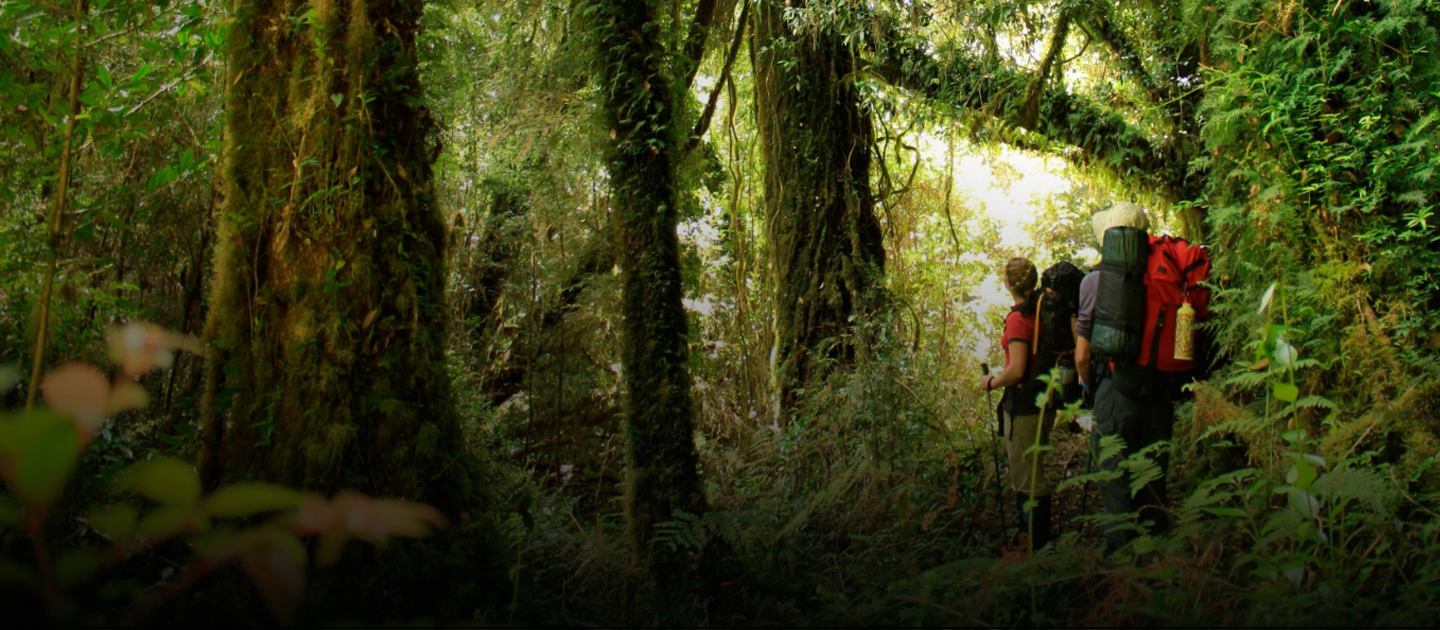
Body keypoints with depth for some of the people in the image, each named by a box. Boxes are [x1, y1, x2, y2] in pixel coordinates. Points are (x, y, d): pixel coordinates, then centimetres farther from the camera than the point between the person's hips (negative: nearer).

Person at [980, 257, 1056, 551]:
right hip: (1046, 401, 9)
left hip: (1024, 403, -9)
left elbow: (1016, 370, -24)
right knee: (1035, 474, 20)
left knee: (1027, 479, -1)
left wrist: (990, 382, -7)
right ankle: (1041, 539, 29)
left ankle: (1036, 548, 5)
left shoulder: (1018, 318, -19)